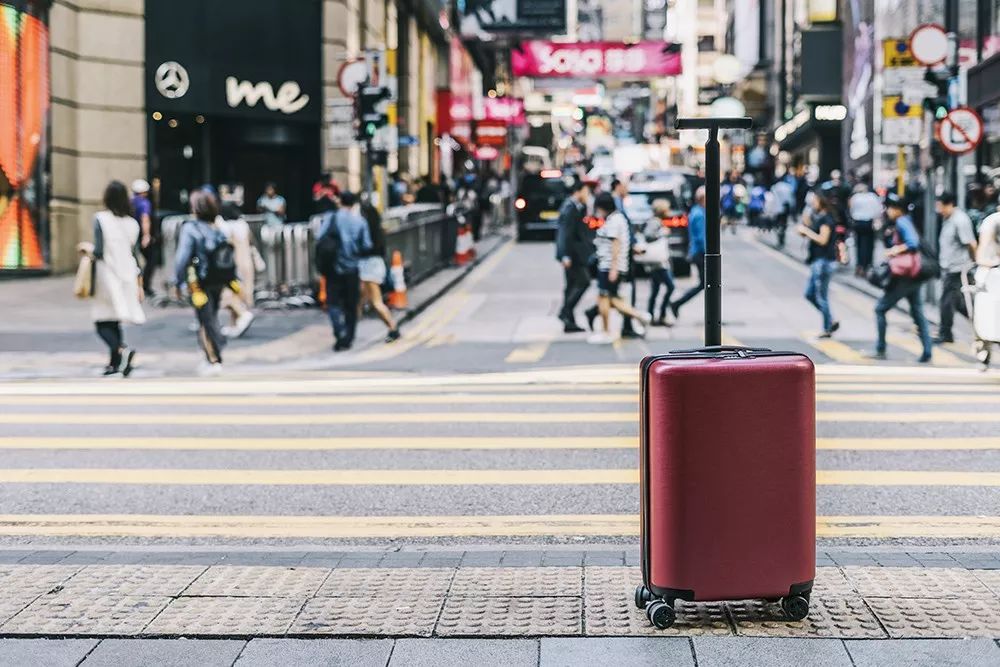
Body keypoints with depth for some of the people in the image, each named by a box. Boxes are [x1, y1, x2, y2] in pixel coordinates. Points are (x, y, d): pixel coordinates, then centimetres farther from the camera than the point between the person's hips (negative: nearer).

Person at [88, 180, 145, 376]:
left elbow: (99, 251, -14)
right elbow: (136, 255, 7)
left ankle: (121, 350, -24)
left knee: (102, 322, 0)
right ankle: (114, 363, 17)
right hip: (127, 276, 5)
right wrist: (139, 284, 13)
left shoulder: (101, 219, -10)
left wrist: (88, 252, 8)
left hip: (108, 275, -5)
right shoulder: (132, 223, 5)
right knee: (115, 321, 16)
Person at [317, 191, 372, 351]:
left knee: (333, 303, 3)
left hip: (333, 268, -1)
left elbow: (320, 240, -8)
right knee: (351, 305, 11)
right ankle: (348, 339, 14)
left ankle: (341, 333, -19)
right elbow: (366, 246, -3)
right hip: (352, 268, 1)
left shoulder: (330, 218, -4)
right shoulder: (360, 221, -2)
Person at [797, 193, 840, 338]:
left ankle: (827, 329, 3)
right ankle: (832, 321, 19)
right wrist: (805, 223, 1)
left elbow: (822, 239, -24)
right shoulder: (818, 218, 16)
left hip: (824, 262, -10)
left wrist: (806, 230, -17)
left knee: (821, 297, -5)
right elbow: (802, 233, 18)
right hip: (817, 261, 10)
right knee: (810, 294, 13)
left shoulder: (826, 220, -13)